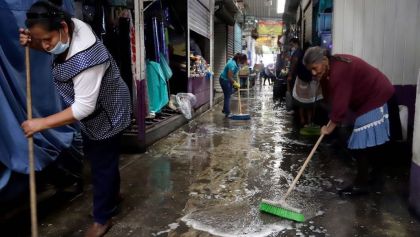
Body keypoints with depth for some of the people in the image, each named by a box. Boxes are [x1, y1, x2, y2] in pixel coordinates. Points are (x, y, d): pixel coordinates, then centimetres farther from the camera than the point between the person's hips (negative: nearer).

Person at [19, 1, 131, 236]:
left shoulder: (85, 58, -38)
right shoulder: (72, 26, -11)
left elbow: (84, 107, -36)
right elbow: (51, 48, 12)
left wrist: (42, 123, -31)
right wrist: (31, 43, -10)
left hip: (106, 114, -10)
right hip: (95, 112, 10)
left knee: (102, 164, 6)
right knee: (95, 155, 25)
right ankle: (113, 193, 49)